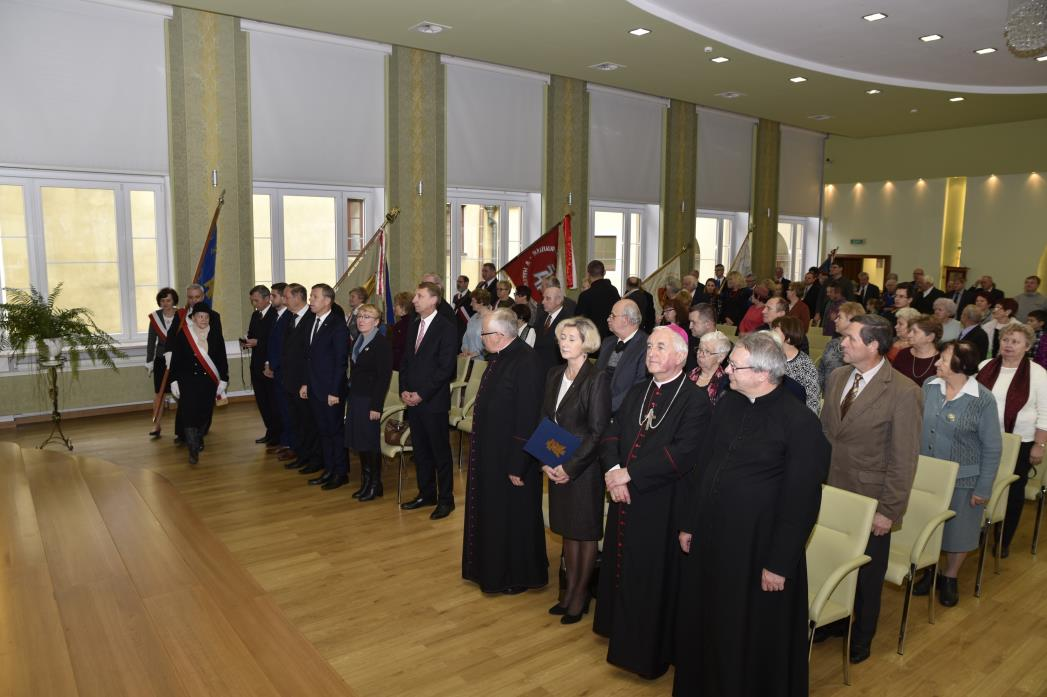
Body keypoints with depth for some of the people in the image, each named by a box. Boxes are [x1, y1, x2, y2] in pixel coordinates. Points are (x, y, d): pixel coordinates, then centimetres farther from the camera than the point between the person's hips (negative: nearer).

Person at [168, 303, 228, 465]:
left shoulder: (216, 335, 2)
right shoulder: (183, 335, -3)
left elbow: (222, 359, 4)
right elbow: (175, 359, 1)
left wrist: (223, 380, 1)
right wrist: (174, 381, -2)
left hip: (209, 381, 2)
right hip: (188, 381, -2)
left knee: (205, 412, 11)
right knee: (189, 413, -9)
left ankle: (198, 439, 37)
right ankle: (193, 450, -8)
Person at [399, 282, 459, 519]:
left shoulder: (446, 328, -10)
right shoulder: (414, 326, 12)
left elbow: (445, 367, -16)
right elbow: (405, 360, 16)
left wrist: (421, 394, -15)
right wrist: (404, 390, 2)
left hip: (434, 401, -7)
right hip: (413, 400, 7)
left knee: (440, 451, 3)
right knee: (420, 450, 14)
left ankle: (446, 499, 14)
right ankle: (426, 493, 27)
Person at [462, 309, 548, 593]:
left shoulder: (526, 364, -26)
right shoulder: (501, 357, 3)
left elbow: (528, 420, -25)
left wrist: (517, 465, -22)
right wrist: (481, 449, 15)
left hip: (511, 456, -9)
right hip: (492, 453, 9)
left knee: (512, 515, 8)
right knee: (493, 513, 22)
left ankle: (518, 577, 29)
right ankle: (495, 567, 42)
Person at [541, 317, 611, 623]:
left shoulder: (597, 378, -15)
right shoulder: (555, 374, 6)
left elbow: (598, 431, -16)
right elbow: (545, 420, 9)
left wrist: (570, 468, -16)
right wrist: (547, 461, -3)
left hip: (584, 468, -6)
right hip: (557, 467, 6)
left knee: (586, 532, 9)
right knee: (568, 530, 17)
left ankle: (581, 594, 25)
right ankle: (570, 590, 31)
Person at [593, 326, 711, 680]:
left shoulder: (696, 399, -13)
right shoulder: (637, 392, 10)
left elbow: (683, 453, -22)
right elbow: (612, 434, 8)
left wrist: (630, 473, -20)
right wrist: (612, 470, -12)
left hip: (660, 506, -6)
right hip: (625, 498, 6)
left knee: (651, 579, 7)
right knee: (621, 570, 18)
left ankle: (648, 652, 26)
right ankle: (621, 634, 39)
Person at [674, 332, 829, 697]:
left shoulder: (801, 423, -17)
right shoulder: (729, 402, 1)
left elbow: (800, 502, -15)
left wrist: (780, 564, -12)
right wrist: (688, 523, 10)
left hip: (757, 548, -6)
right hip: (709, 536, 6)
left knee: (752, 637, 12)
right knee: (704, 627, 20)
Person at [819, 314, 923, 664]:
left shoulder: (904, 392, -18)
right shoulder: (836, 377, 1)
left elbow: (904, 459, -15)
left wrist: (889, 510, -14)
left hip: (870, 503, -4)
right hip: (831, 494, 4)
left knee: (866, 577, 16)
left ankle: (860, 639, 39)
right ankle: (832, 622, 42)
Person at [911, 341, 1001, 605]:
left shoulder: (983, 400, -16)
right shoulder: (929, 387, -5)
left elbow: (992, 448, -10)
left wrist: (983, 488, -9)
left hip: (962, 480, -3)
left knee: (957, 531, 14)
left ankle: (949, 579, 36)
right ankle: (928, 571, 38)